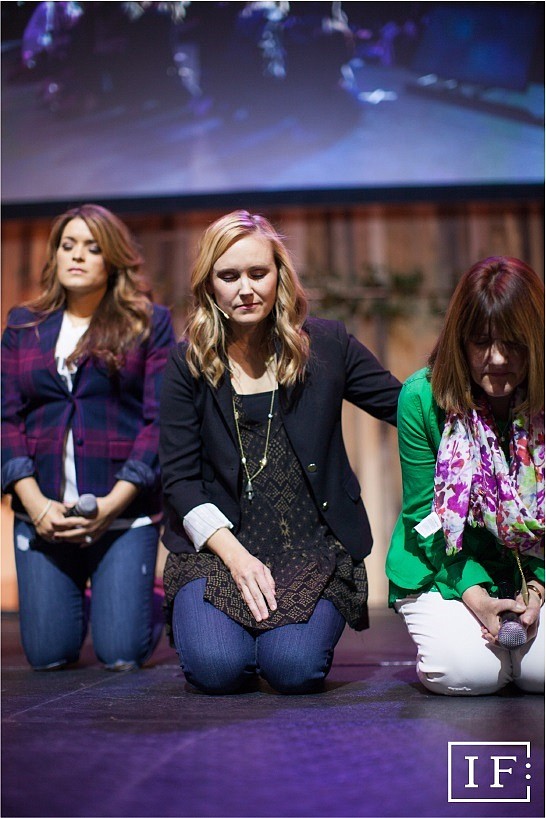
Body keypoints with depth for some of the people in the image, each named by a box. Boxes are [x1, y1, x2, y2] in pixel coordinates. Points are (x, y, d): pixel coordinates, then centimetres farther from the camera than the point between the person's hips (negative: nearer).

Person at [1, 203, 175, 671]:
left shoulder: (150, 323, 4)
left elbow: (161, 419, -4)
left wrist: (113, 503, -14)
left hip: (124, 511, -2)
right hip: (42, 511, 3)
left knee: (121, 656, -4)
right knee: (48, 656, 1)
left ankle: (150, 601, 30)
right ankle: (77, 604, 35)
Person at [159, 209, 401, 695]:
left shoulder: (325, 345, 4)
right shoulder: (189, 363, 3)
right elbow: (179, 478, 0)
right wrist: (235, 555, -13)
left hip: (314, 545, 0)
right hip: (219, 545, 0)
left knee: (295, 668, -24)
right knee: (217, 668, -23)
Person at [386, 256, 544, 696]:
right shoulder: (422, 397, -14)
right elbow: (426, 512, -9)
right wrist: (474, 593, -20)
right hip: (443, 570, -1)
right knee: (468, 672, -24)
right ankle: (440, 632, 12)